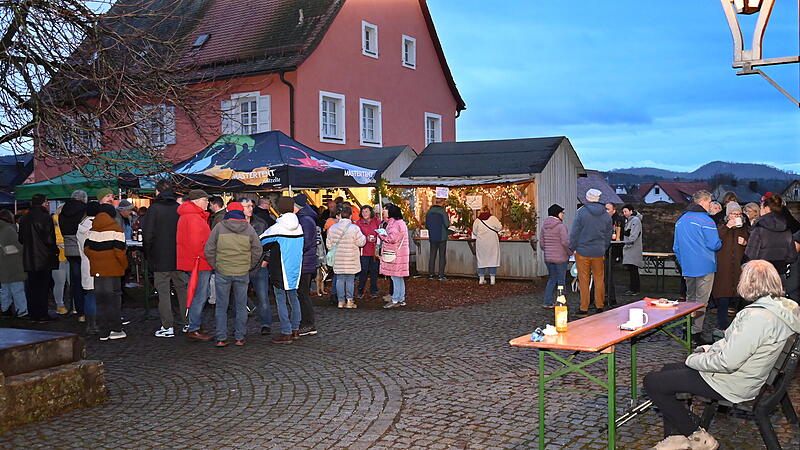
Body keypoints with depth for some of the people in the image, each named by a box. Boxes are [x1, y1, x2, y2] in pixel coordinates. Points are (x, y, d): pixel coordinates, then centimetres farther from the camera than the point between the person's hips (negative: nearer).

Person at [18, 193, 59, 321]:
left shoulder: (24, 218, 9)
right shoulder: (45, 217, -13)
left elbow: (21, 239, 15)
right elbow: (49, 238, -16)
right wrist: (55, 250, -2)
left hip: (29, 258, 6)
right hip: (45, 258, -6)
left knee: (32, 286, 12)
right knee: (43, 286, -1)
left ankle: (32, 313, 17)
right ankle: (42, 314, 0)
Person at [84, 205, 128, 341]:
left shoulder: (92, 230, 9)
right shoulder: (115, 229, -7)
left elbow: (86, 249, 6)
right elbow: (119, 251, -13)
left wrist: (95, 261, 15)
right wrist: (124, 265, 0)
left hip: (97, 269, 5)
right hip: (112, 269, -5)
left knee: (100, 299, 9)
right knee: (114, 298, 3)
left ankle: (104, 332, 11)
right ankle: (116, 330, 3)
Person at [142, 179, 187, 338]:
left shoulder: (154, 209, -8)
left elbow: (147, 234, -8)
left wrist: (148, 254, 3)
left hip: (160, 259, -4)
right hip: (180, 258, 4)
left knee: (163, 291, 2)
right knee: (182, 289, 13)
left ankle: (167, 327, 2)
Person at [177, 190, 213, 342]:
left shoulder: (187, 215, 18)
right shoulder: (194, 218, -17)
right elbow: (196, 243, -24)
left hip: (198, 263, 11)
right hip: (199, 263, -11)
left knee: (201, 295, 17)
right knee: (200, 296, -5)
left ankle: (197, 326, 25)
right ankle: (194, 330, 0)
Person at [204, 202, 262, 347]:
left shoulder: (219, 227, -3)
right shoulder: (249, 229, 2)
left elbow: (209, 250, -3)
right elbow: (257, 251, 4)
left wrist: (215, 266, 7)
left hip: (222, 273, -1)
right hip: (243, 274, 1)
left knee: (221, 306, 7)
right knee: (241, 306, 10)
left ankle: (221, 338, 7)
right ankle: (240, 338, 13)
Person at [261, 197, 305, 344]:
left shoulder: (276, 228, -15)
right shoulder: (299, 227, 3)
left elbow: (261, 244, -5)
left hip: (280, 270, -6)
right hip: (295, 269, 6)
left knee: (281, 301, -1)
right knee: (293, 298, 16)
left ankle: (286, 333, -1)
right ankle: (295, 329, 22)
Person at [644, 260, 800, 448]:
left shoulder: (758, 317, -30)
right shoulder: (780, 306, 1)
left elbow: (727, 363, -29)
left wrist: (693, 360, -13)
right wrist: (711, 348, 8)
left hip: (730, 384, -10)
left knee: (652, 382, -6)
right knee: (667, 370, 21)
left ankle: (693, 431, 7)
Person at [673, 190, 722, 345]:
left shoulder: (681, 220, 10)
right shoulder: (706, 221, -13)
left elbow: (676, 247, 15)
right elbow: (714, 245, -14)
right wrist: (721, 243, 8)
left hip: (687, 267, 7)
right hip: (704, 267, -7)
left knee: (690, 298, 17)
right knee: (701, 300, -2)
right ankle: (696, 331, -1)